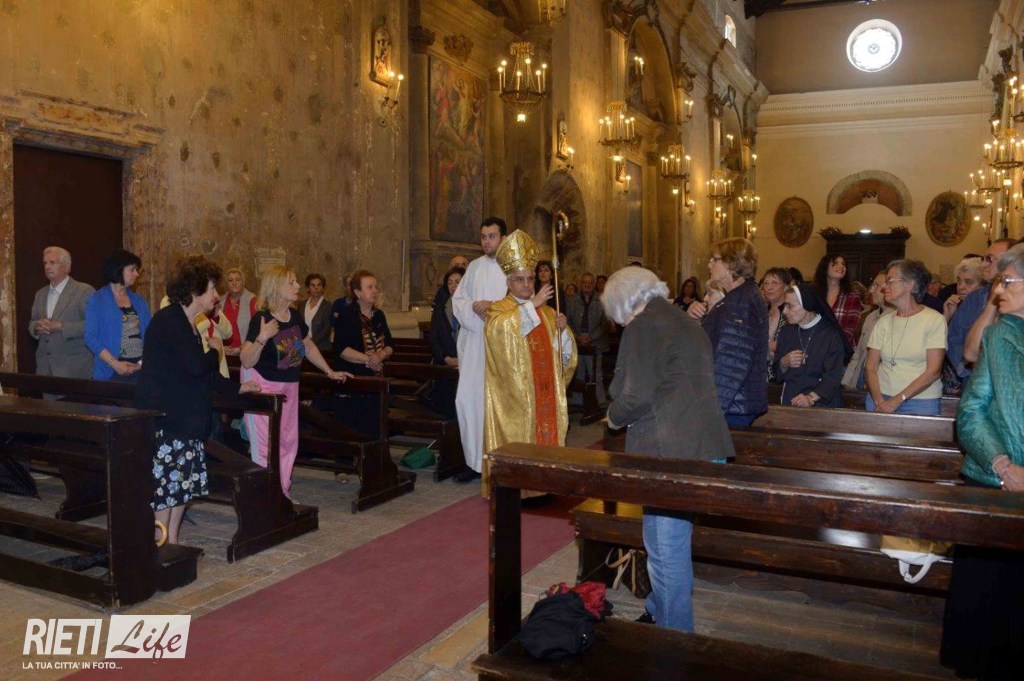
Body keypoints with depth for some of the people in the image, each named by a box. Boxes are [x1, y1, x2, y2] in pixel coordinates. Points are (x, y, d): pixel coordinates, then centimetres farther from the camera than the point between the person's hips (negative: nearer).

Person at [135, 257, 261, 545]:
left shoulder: (187, 324, 16)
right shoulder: (169, 321, -15)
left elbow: (204, 374, 23)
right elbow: (197, 366, -23)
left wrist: (237, 388, 23)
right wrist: (214, 349, -4)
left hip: (184, 417, 10)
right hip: (164, 418, -10)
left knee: (183, 481, 12)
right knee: (165, 482, -4)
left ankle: (171, 543, 21)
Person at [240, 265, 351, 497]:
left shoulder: (295, 316, 2)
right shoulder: (261, 319, -18)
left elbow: (309, 347, 18)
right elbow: (247, 361, -21)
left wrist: (330, 372, 19)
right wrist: (262, 338, -35)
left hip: (289, 385, 7)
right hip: (263, 385, -7)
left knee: (289, 442, 12)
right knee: (266, 445, -4)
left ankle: (283, 494, 24)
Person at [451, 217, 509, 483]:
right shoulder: (475, 266, 14)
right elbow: (458, 299, 12)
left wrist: (494, 305, -18)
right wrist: (474, 307, -8)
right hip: (474, 343, 5)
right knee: (467, 398, 0)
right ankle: (475, 460, 11)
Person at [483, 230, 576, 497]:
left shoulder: (546, 311, 15)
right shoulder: (499, 309, 1)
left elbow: (563, 353, 13)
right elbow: (498, 328, -25)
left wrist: (562, 329, -7)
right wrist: (532, 304, -23)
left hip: (545, 391, 5)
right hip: (515, 392, -5)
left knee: (545, 429, 4)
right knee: (517, 433, -6)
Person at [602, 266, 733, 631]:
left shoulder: (643, 326, -10)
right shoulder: (688, 322, 18)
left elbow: (636, 395, -18)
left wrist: (614, 417, 2)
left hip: (672, 454, -9)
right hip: (706, 447, 9)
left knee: (666, 548, 2)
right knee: (674, 540, 21)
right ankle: (659, 611, 36)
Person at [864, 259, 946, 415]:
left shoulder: (934, 319, -1)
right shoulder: (884, 322, 9)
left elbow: (934, 371, -8)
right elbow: (870, 367, 4)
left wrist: (898, 399, -14)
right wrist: (879, 401, -12)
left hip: (921, 401, -3)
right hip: (881, 398, 3)